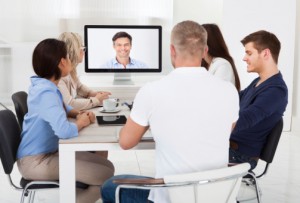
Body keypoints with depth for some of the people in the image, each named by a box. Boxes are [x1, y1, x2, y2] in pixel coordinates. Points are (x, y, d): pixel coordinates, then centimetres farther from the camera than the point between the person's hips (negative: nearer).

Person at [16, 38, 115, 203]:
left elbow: (61, 108, 25)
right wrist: (81, 122, -13)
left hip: (48, 151, 10)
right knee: (106, 176, -14)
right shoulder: (46, 92, -24)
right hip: (35, 161, -10)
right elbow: (64, 131, -36)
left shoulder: (45, 86, 7)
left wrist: (80, 114, 2)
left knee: (108, 166, 7)